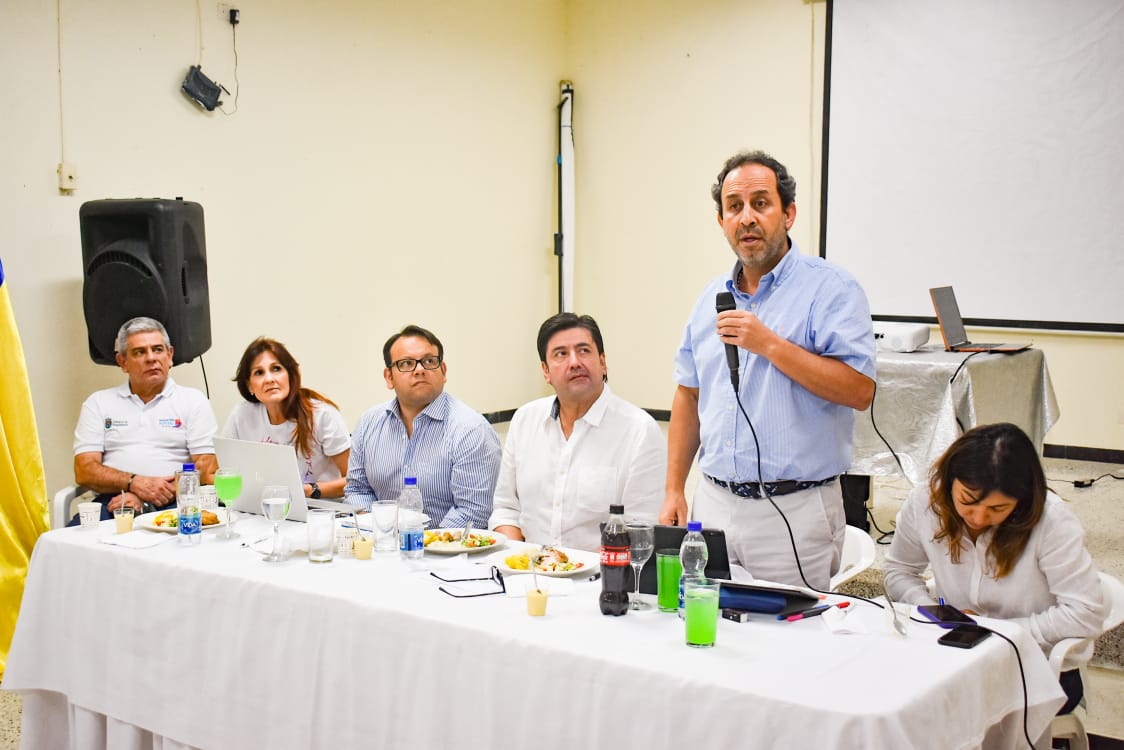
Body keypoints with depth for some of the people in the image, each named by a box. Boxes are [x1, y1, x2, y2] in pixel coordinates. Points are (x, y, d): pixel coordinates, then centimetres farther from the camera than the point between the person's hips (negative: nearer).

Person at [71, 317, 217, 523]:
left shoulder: (193, 401, 13)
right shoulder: (98, 403, 18)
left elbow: (207, 471, 2)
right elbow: (84, 471, 7)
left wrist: (145, 498, -10)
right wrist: (134, 483, -12)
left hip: (171, 505, -2)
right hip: (112, 503, 2)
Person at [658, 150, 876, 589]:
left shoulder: (830, 288, -7)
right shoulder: (712, 297, 12)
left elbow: (860, 389, -18)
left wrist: (770, 345, -19)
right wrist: (674, 490, 11)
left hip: (794, 510, -5)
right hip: (713, 502, 5)